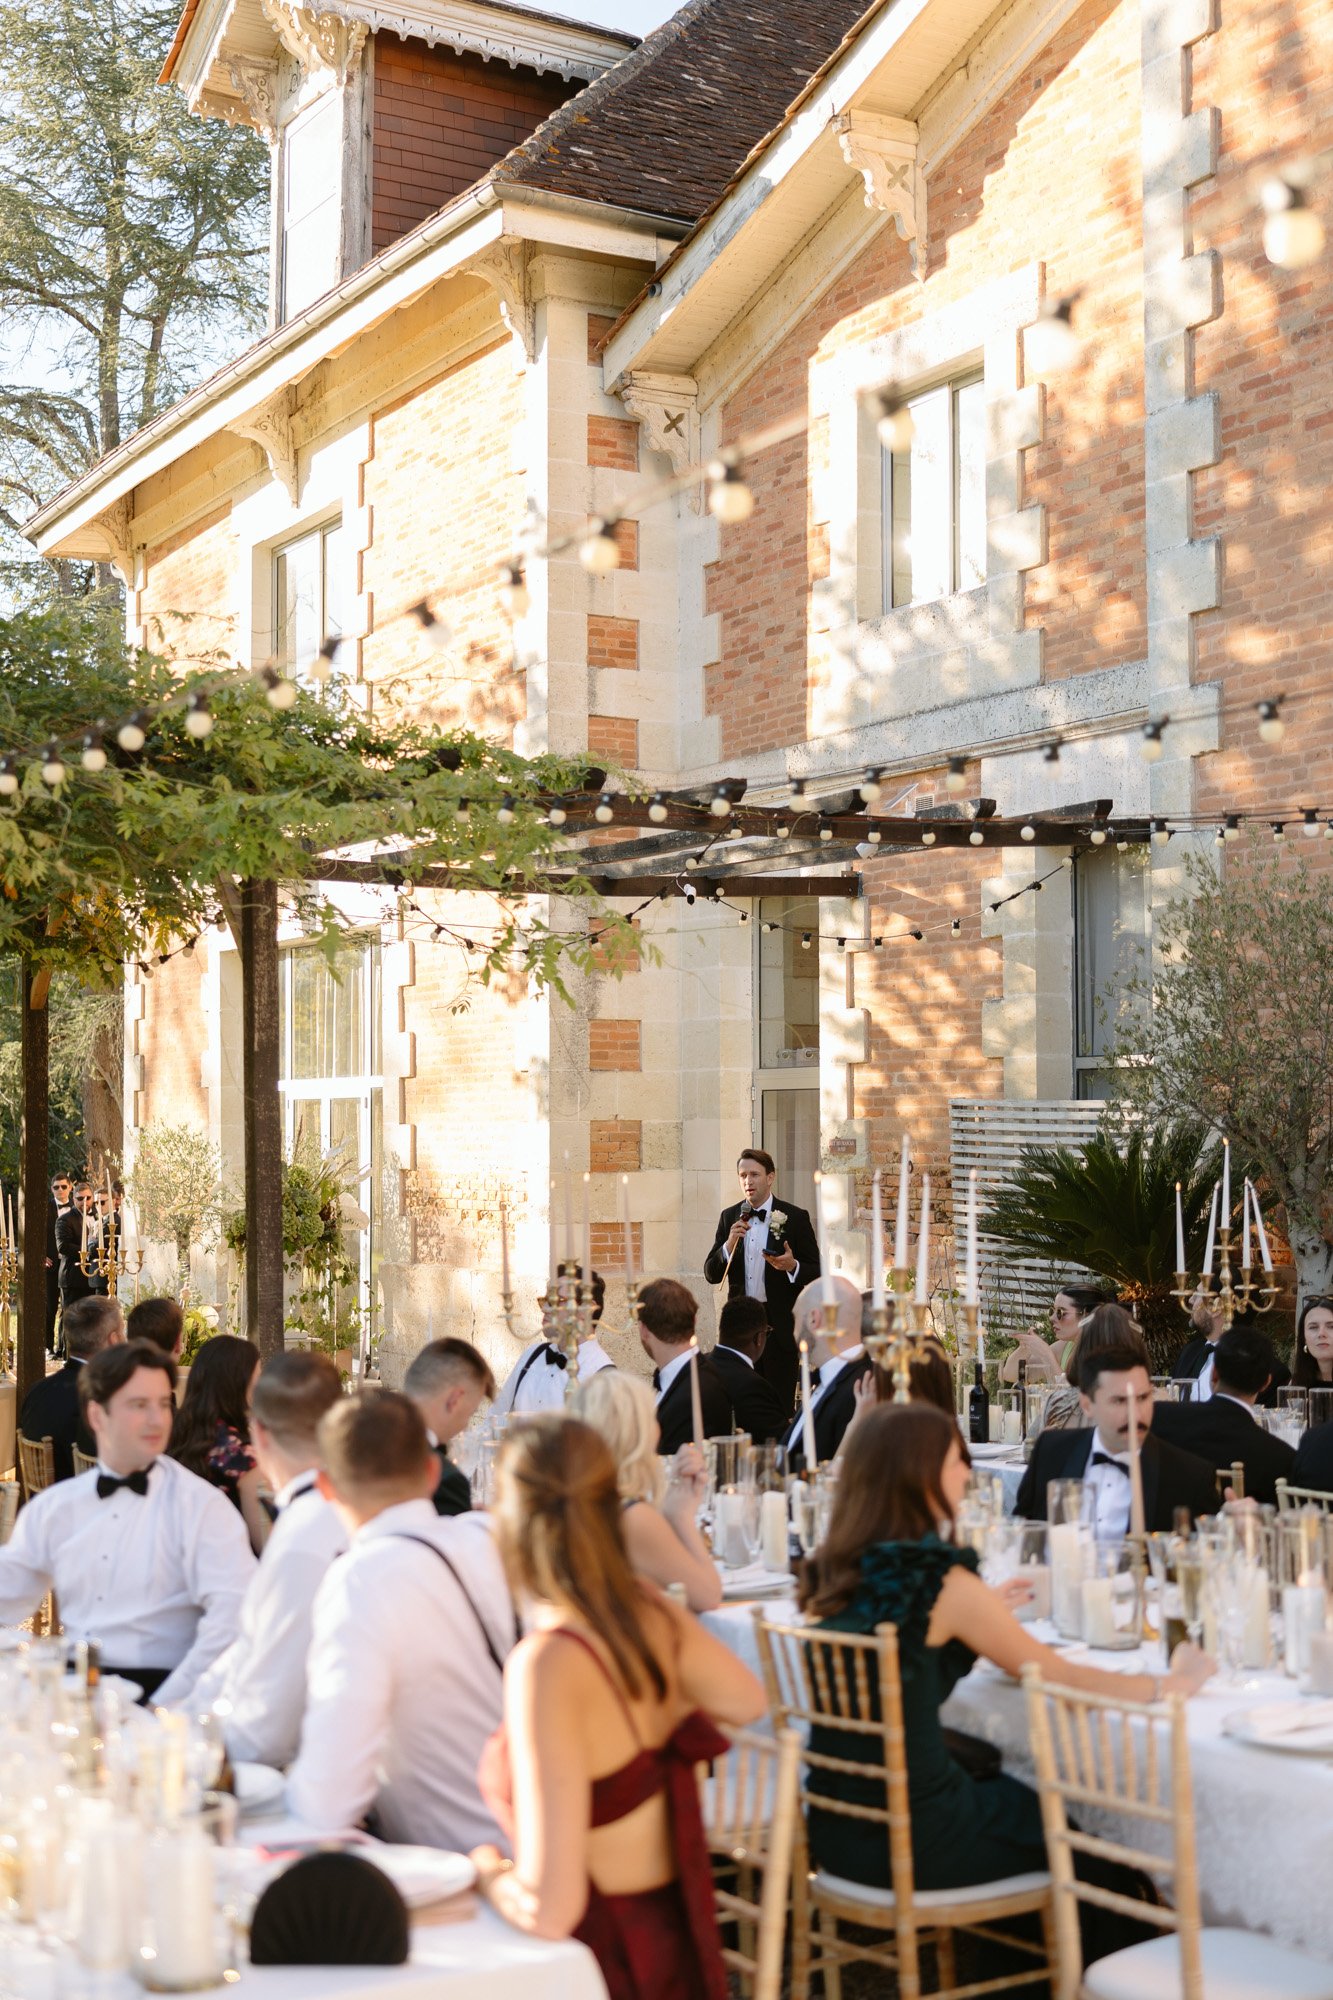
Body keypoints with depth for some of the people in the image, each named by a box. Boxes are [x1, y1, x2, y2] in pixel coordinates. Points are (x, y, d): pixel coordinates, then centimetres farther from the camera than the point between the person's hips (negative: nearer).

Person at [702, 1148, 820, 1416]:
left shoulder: (795, 1218, -1)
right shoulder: (729, 1217, 8)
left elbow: (817, 1273, 0)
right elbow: (711, 1274, 6)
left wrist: (792, 1266, -21)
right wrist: (730, 1244, -12)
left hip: (780, 1327, -3)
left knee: (780, 1407, -2)